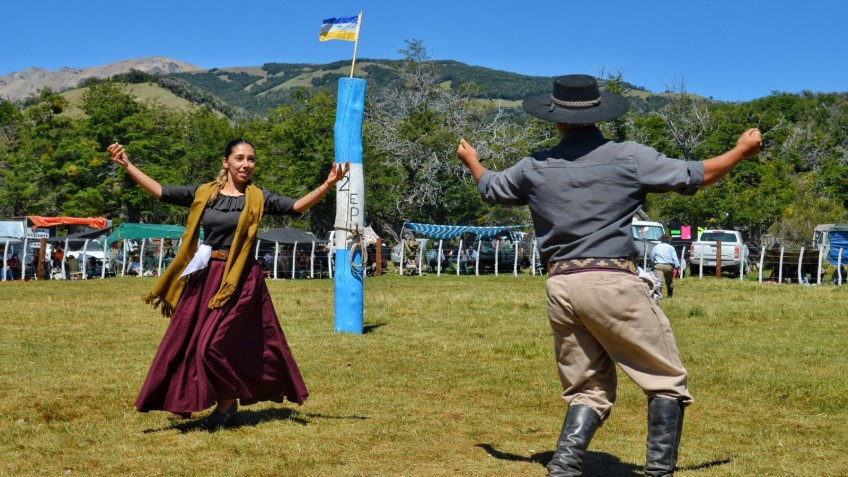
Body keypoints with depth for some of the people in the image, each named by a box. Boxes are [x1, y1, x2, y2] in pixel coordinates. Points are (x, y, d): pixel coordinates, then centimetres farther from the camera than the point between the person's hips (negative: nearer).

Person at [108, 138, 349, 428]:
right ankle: (186, 400, 23)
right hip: (204, 276, 4)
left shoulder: (257, 198, 0)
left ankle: (228, 403, 15)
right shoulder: (204, 194, 7)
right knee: (185, 339, 7)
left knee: (215, 344, -7)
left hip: (240, 281, -4)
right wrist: (127, 166, 3)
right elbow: (161, 192, 8)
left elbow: (297, 206, -10)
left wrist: (328, 184, -22)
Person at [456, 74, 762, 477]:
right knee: (667, 382, 7)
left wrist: (471, 161, 49)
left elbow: (491, 189, 27)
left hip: (560, 288, 5)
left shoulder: (535, 168, 9)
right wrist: (742, 150, 20)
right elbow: (695, 176, 3)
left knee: (589, 390, 16)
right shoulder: (629, 157, -2)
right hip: (613, 282, -5)